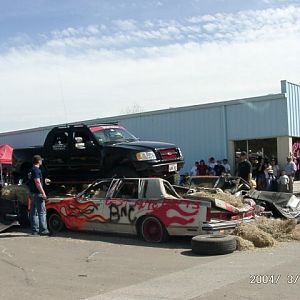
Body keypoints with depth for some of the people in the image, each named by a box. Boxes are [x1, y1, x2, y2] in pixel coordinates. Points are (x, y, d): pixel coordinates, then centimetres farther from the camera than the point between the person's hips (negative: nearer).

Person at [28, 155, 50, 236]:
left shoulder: (31, 170, 17)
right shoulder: (36, 170, -13)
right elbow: (37, 183, -19)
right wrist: (43, 193, -19)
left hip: (33, 193, 10)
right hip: (37, 193, -10)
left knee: (34, 212, 10)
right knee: (42, 212, -8)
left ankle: (35, 230, 13)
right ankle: (43, 230, -9)